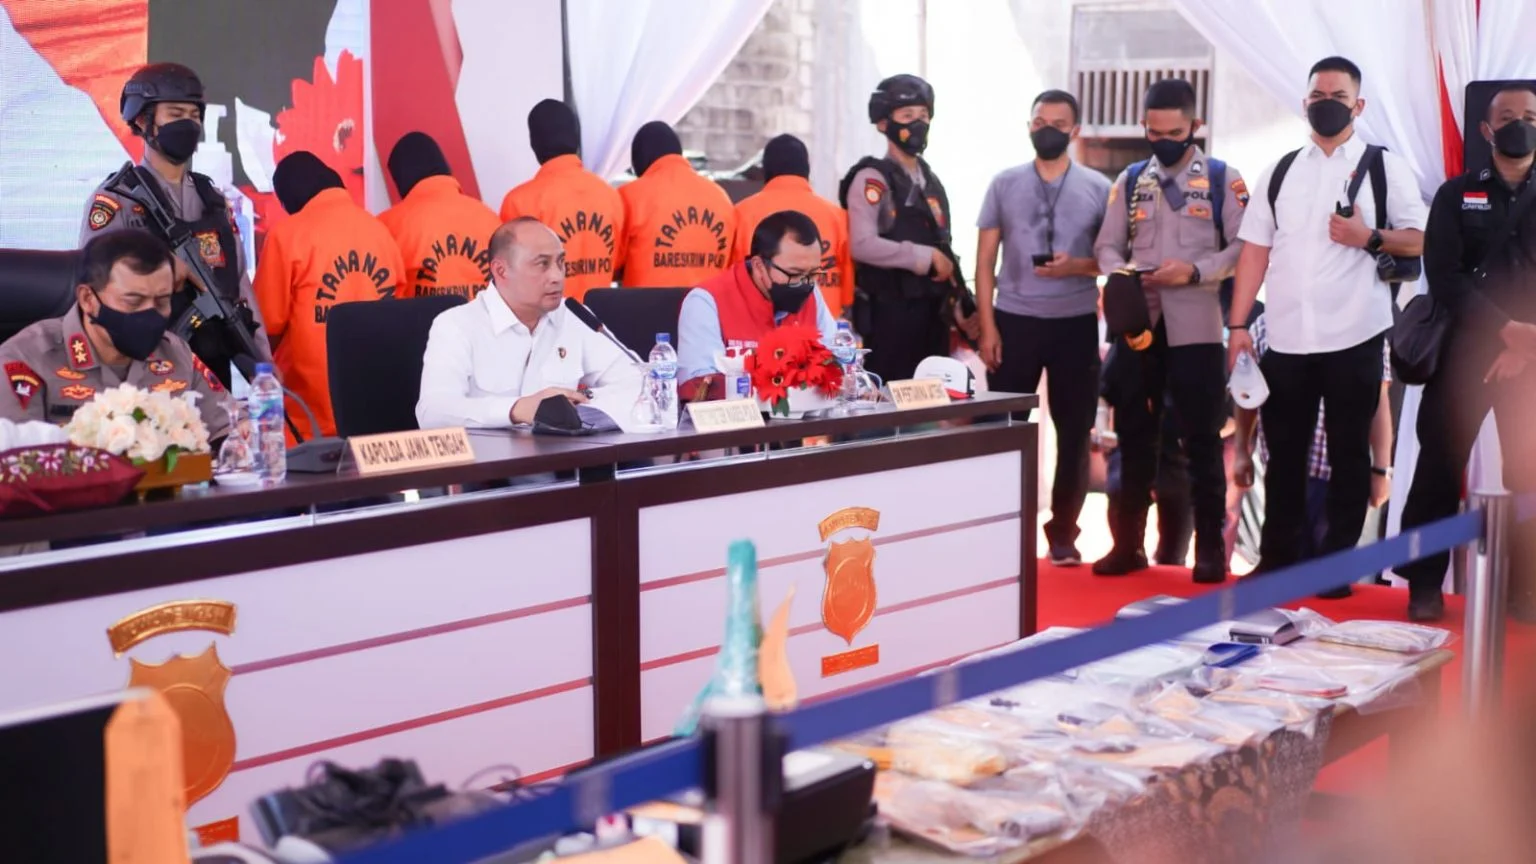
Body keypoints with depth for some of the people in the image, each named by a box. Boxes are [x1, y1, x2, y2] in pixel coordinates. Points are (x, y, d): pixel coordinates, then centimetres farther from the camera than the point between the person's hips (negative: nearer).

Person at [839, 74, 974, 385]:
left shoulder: (930, 181, 17)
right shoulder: (872, 179, -9)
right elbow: (863, 245, -22)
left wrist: (957, 308, 15)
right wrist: (925, 257, -16)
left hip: (932, 311, 8)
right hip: (890, 312, -8)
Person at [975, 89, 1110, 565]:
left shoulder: (1099, 188, 2)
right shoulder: (1004, 184, 3)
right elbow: (985, 260, 4)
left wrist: (1078, 266, -16)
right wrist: (987, 326, -3)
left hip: (1076, 323, 0)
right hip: (1014, 320, 0)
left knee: (1074, 431, 6)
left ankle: (1063, 531, 18)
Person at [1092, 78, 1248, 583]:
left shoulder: (1222, 179, 2)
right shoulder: (1130, 181, 12)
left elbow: (1244, 247, -5)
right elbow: (1107, 244, 10)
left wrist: (1195, 271, -19)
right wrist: (1118, 269, -12)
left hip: (1195, 329, -3)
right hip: (1137, 325, 4)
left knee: (1201, 438, 1)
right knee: (1134, 436, 8)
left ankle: (1210, 547, 8)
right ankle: (1128, 543, 17)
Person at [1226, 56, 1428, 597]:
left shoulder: (1384, 167, 2)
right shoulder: (1279, 172, 11)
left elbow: (1421, 239, 0)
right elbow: (1255, 250, 9)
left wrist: (1369, 239, -18)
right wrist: (1238, 325, 2)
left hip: (1353, 337, -3)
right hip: (1287, 339, 3)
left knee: (1348, 454, 5)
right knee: (1283, 454, 9)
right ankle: (1277, 561, 18)